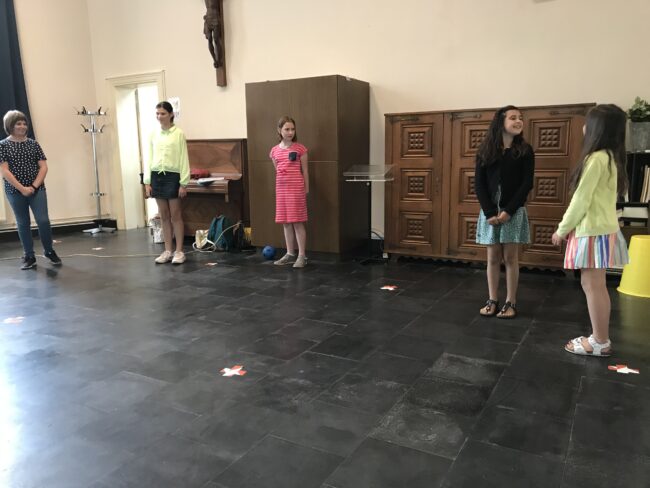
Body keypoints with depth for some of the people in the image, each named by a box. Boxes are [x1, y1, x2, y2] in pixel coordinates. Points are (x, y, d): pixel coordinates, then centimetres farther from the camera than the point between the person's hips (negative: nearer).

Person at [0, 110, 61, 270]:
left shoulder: (33, 144, 6)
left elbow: (43, 167, 1)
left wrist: (34, 186, -10)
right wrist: (22, 188, -14)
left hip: (37, 189, 1)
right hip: (15, 192, -1)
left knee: (43, 220, -6)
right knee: (23, 224, 7)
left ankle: (49, 252, 13)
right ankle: (29, 257, 15)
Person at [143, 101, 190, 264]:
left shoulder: (179, 134, -5)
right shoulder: (153, 134, 8)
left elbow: (184, 159, -6)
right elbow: (149, 158, 10)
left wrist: (183, 183, -11)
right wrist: (147, 182, 4)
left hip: (172, 176, -4)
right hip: (157, 176, 5)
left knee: (175, 215, 1)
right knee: (164, 216, 9)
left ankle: (179, 251, 8)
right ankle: (168, 251, 16)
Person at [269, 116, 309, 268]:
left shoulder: (300, 148, -3)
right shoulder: (274, 150, 8)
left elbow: (305, 171, 0)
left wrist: (306, 190, -2)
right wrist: (281, 185, 11)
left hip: (296, 188, -5)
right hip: (281, 188, 5)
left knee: (297, 221, -4)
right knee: (285, 222, 9)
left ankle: (302, 256, 3)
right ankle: (290, 254, 18)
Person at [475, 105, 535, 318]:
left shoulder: (525, 151, 0)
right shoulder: (485, 151, 3)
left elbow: (527, 184, -5)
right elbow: (479, 184, 0)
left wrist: (509, 211, -14)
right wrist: (490, 212, -11)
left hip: (514, 211, -1)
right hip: (490, 211, 1)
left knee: (510, 257, 3)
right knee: (493, 258, 7)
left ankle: (511, 302, 12)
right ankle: (492, 301, 16)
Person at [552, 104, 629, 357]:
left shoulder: (596, 158, -17)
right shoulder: (611, 157, 13)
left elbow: (581, 200, -17)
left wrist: (562, 229, -7)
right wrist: (570, 227, 17)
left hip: (594, 231, -10)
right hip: (602, 228, 10)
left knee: (592, 286, -2)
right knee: (597, 286, 14)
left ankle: (600, 343, 6)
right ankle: (600, 337, 22)